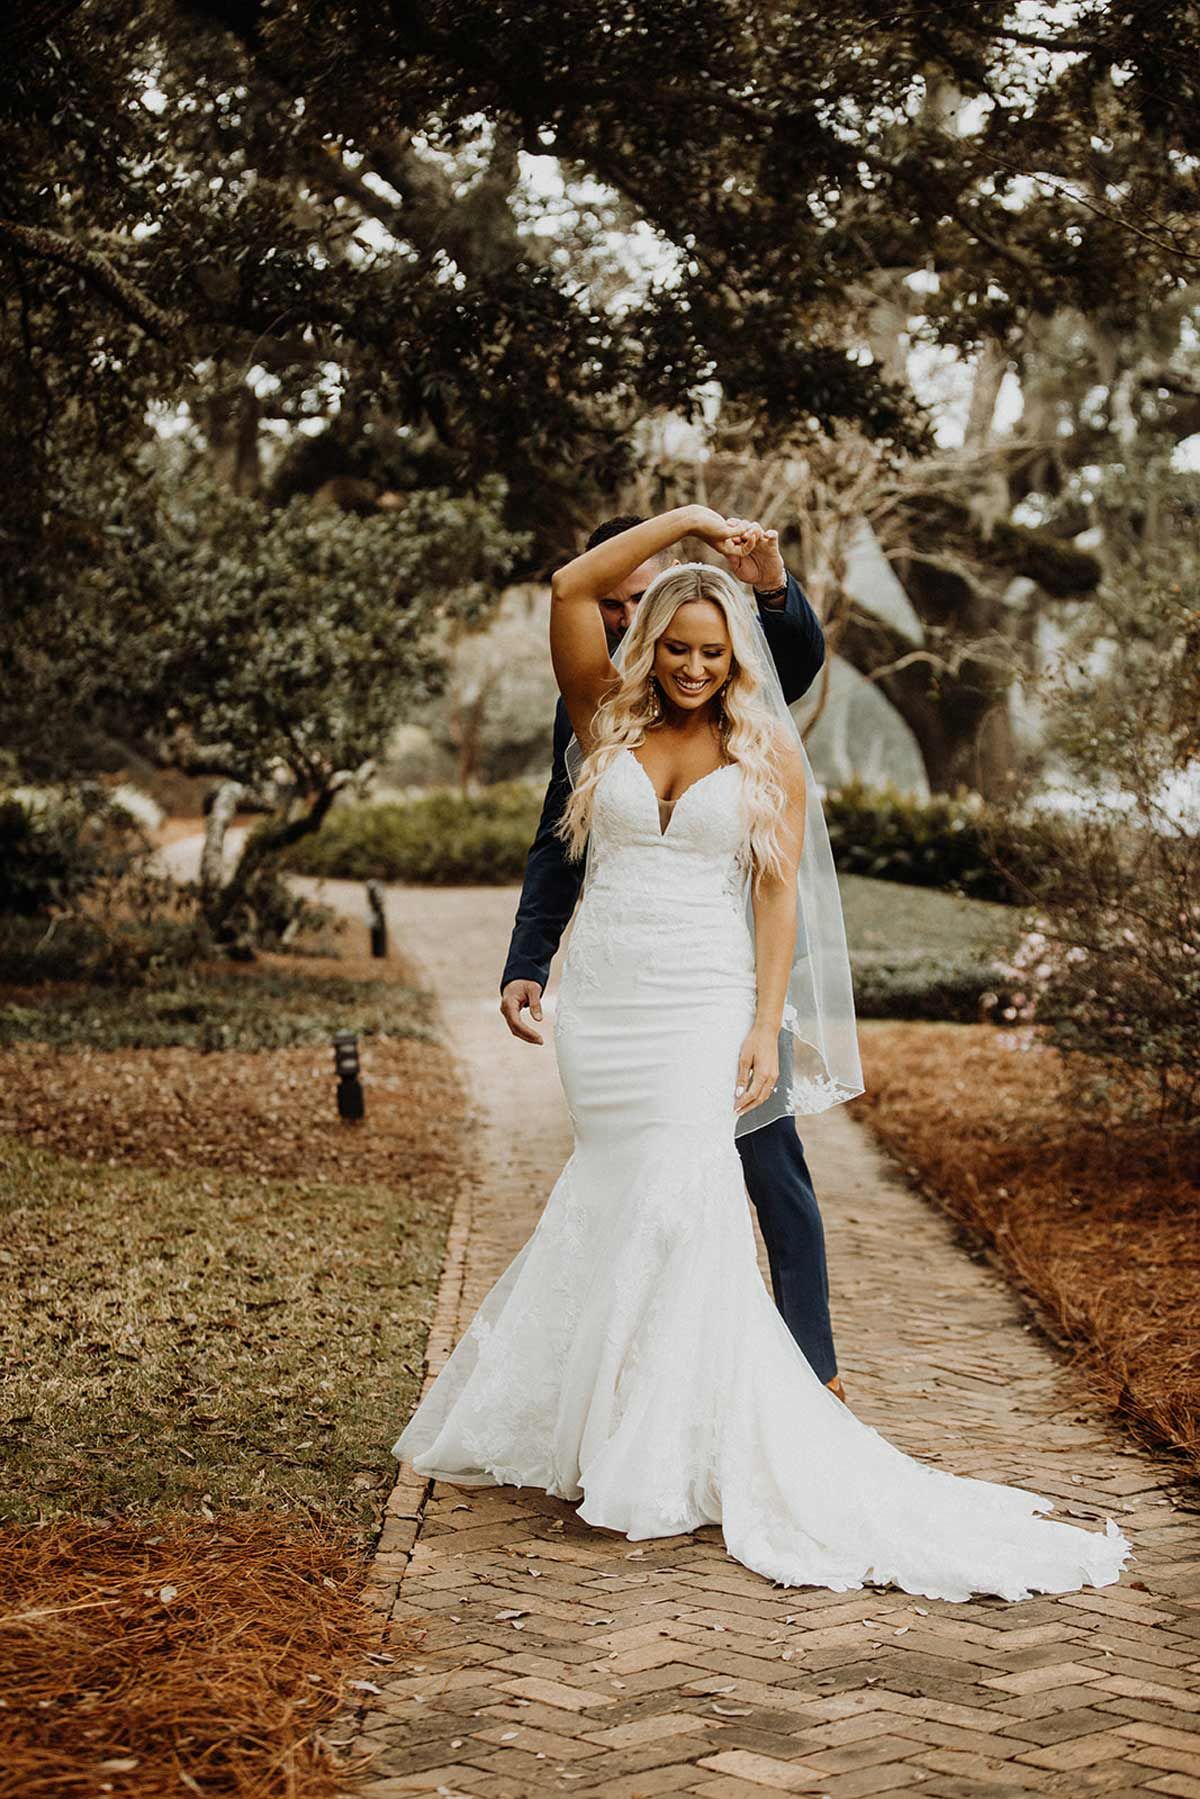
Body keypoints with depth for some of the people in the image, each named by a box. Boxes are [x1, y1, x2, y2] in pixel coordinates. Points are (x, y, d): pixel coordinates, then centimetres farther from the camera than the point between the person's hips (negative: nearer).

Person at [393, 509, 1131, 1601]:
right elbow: (572, 589, 0)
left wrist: (766, 1027, -9)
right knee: (618, 1204, 4)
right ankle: (603, 1433, 16)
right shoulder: (610, 721, 9)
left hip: (702, 1005, -2)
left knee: (680, 1206, -11)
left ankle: (671, 1464, -5)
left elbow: (780, 893, 0)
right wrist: (683, 521, 0)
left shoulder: (768, 753, 5)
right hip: (601, 1004, 2)